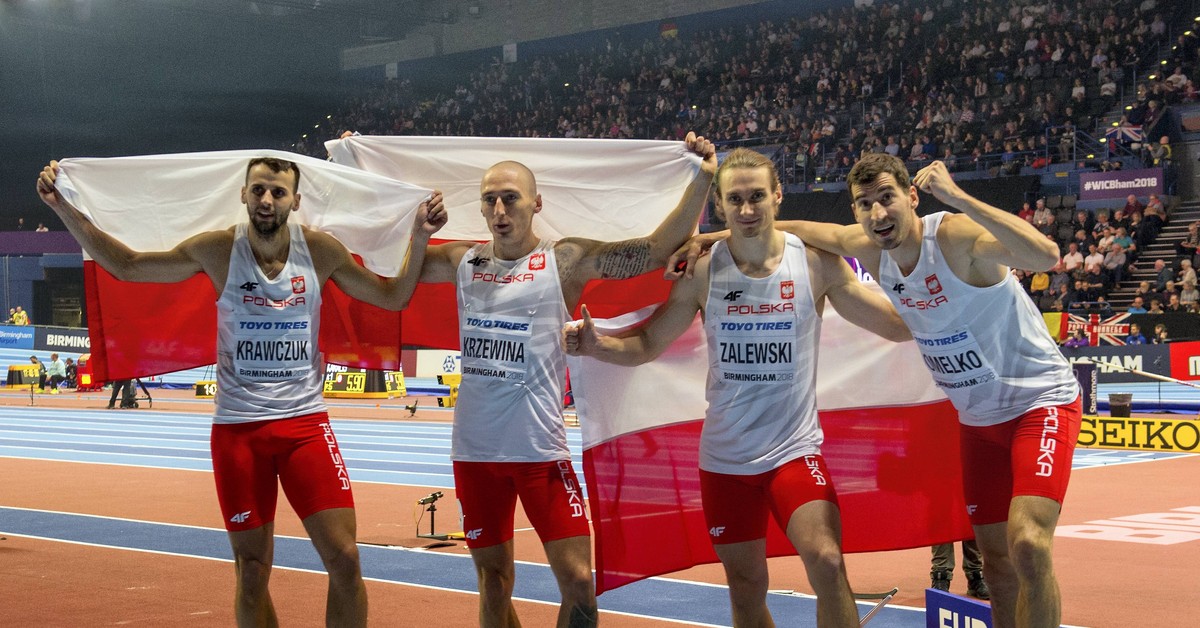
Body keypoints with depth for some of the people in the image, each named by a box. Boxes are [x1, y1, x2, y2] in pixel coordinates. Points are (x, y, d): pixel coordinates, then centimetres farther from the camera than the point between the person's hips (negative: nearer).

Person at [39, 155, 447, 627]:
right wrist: (64, 209, -3)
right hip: (237, 428, 0)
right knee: (252, 571, 6)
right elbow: (125, 265, 5)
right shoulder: (217, 250, -4)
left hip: (306, 422, 0)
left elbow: (393, 297, 8)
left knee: (344, 559, -7)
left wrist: (419, 238, -5)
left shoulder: (321, 250, -2)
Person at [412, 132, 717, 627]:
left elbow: (658, 249, -9)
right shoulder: (462, 261, 6)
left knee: (579, 582, -5)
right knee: (493, 582, 14)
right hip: (474, 451, 3)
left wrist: (701, 182, -19)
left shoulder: (565, 261, -4)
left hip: (540, 450, -3)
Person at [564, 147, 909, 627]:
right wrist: (596, 344, -17)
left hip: (795, 450, -2)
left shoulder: (817, 263, -6)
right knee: (746, 589, 11)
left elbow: (900, 326, -5)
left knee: (827, 563, -23)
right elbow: (646, 344, 3)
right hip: (724, 459, 2)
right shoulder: (703, 271, -4)